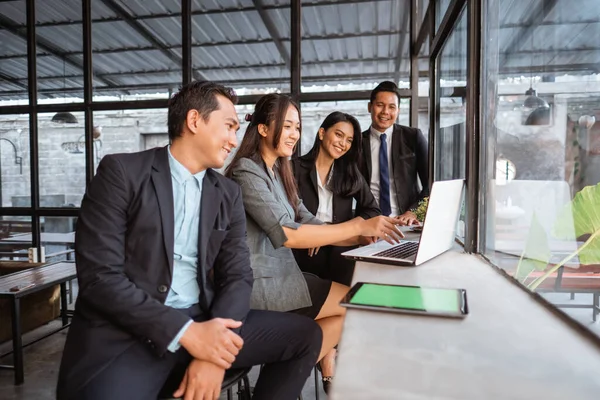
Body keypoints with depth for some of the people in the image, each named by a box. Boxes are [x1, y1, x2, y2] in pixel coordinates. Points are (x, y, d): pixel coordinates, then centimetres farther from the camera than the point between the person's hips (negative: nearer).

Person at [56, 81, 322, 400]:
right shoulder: (121, 172, -5)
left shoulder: (228, 194, 8)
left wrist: (215, 349, -14)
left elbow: (238, 275, 3)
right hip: (126, 331, -4)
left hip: (202, 320, 5)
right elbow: (99, 275, -12)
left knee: (306, 335, -4)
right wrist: (185, 333, -19)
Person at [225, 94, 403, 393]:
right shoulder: (247, 172, -16)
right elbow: (288, 234, -26)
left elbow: (308, 223, 7)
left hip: (279, 273, 9)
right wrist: (359, 226, -26)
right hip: (259, 283, -8)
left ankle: (329, 377, 15)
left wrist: (364, 237, -6)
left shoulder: (278, 171, 13)